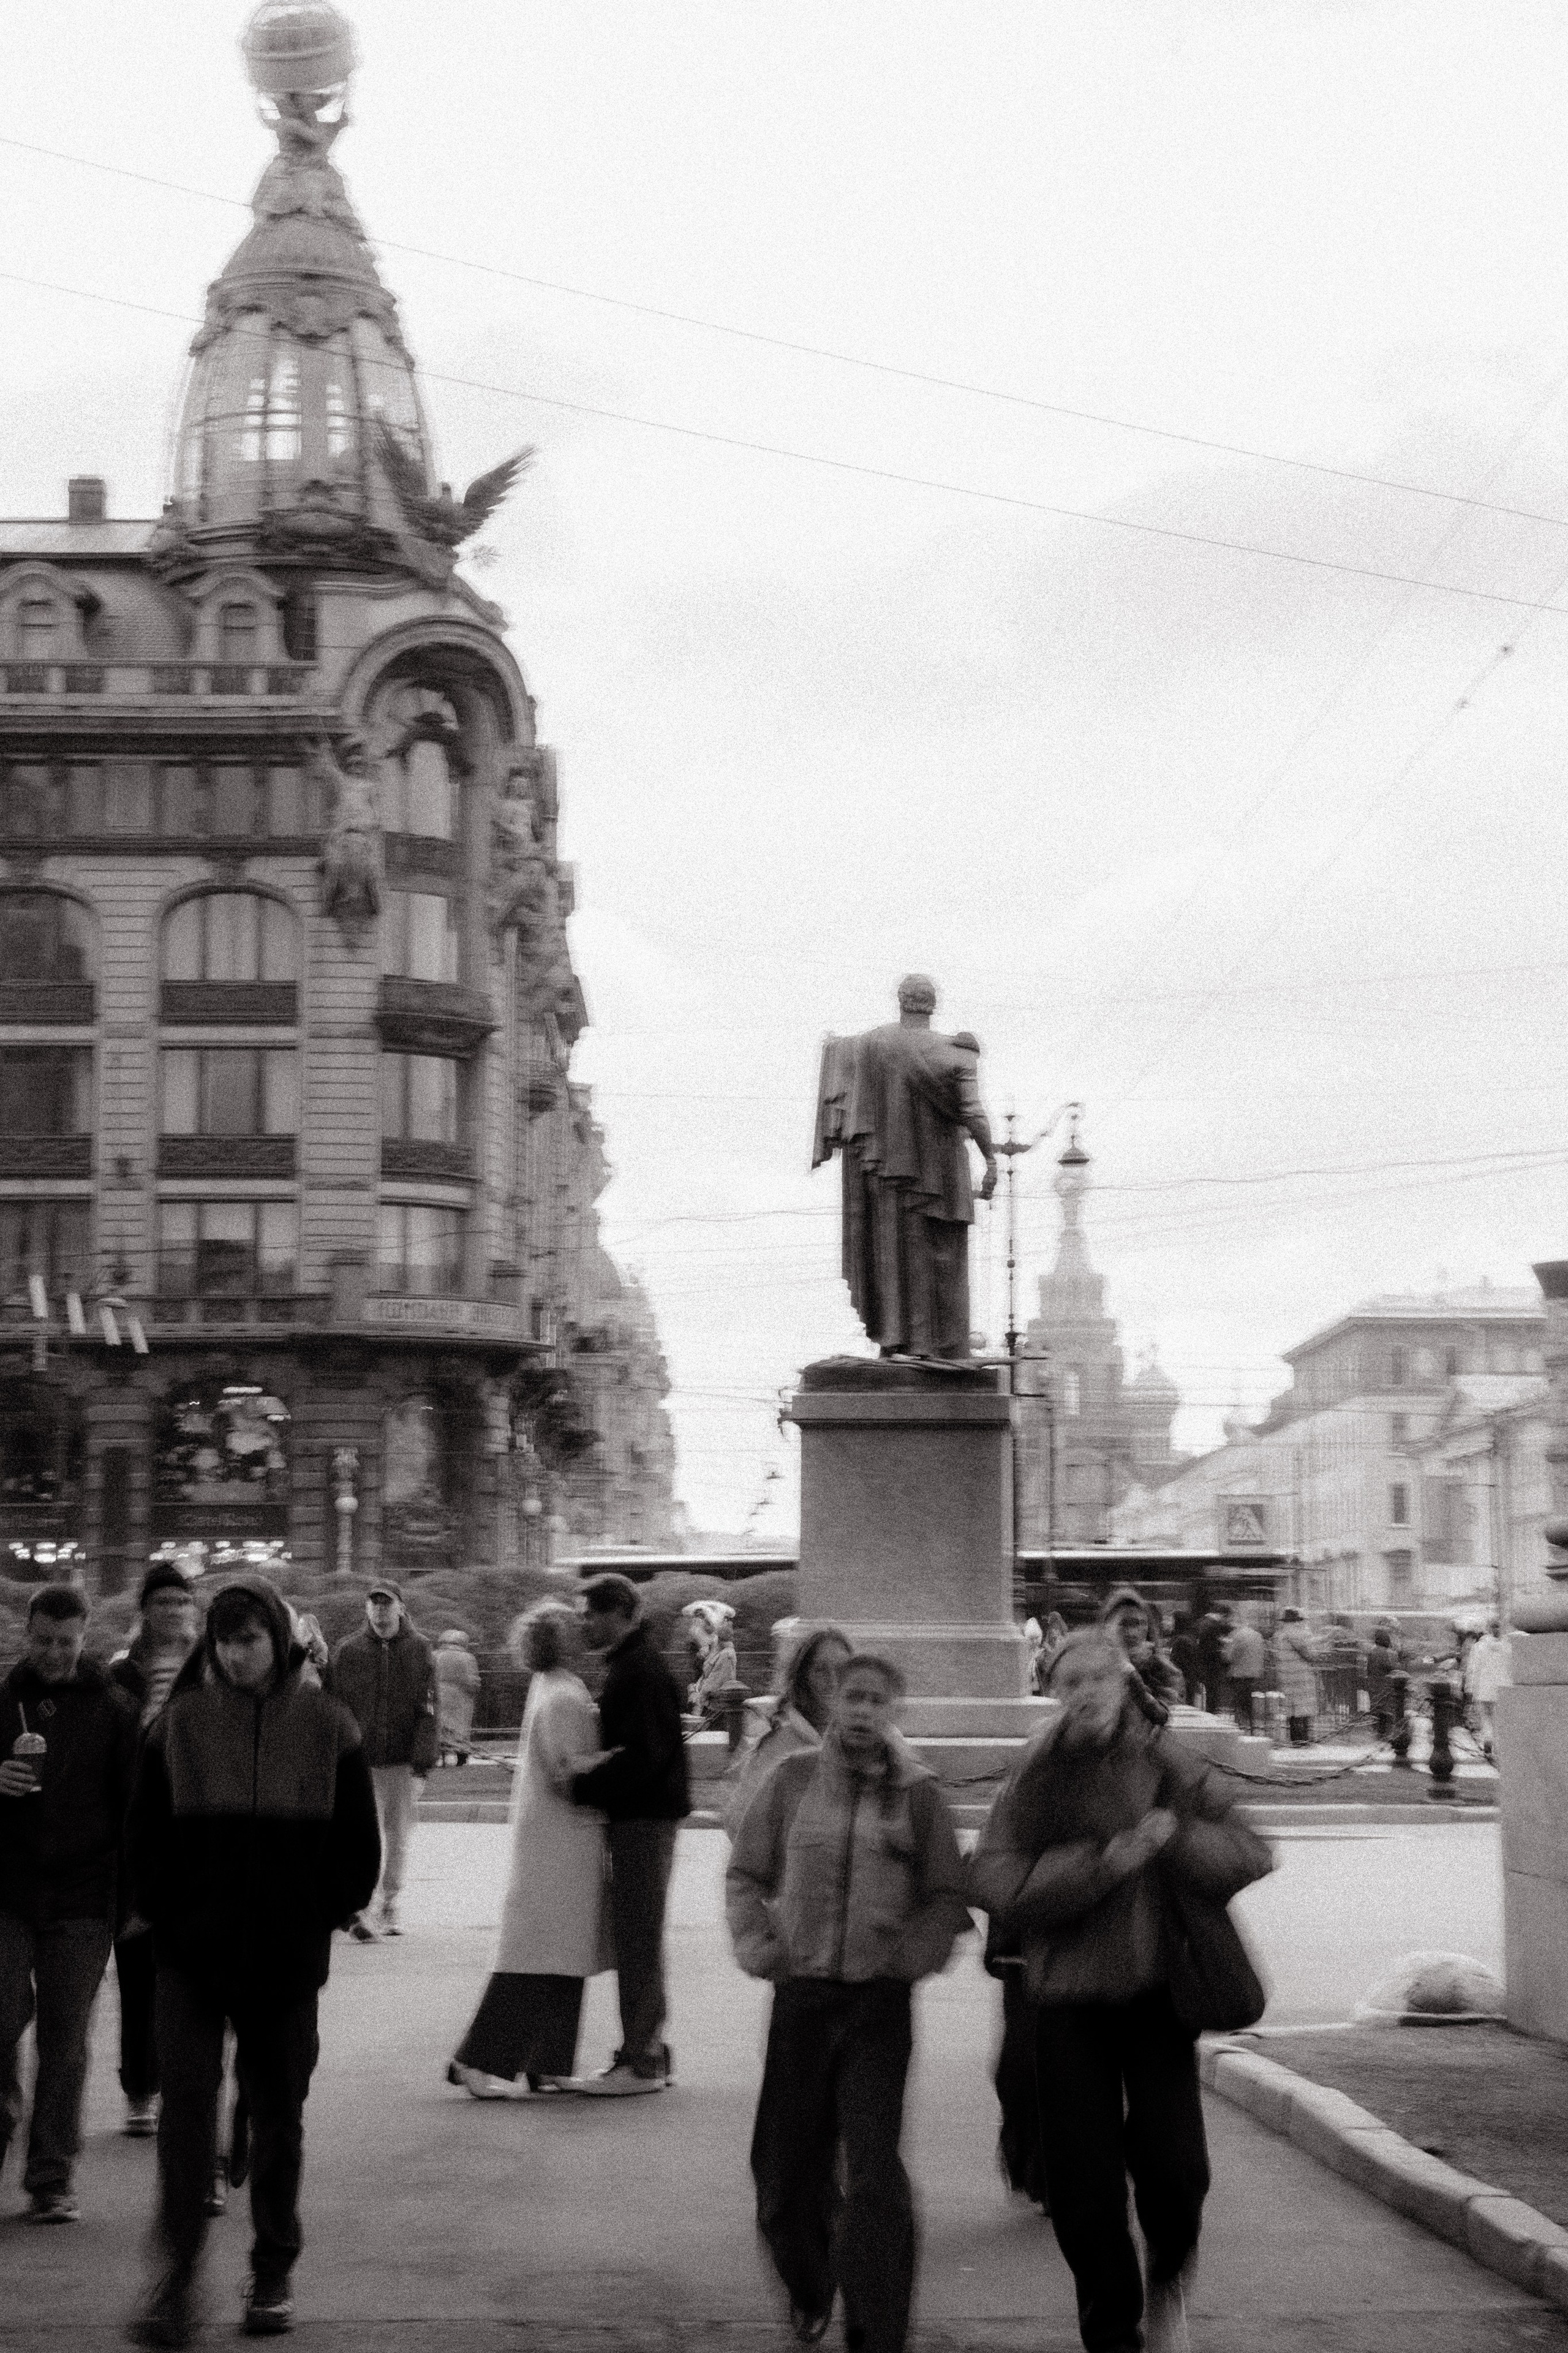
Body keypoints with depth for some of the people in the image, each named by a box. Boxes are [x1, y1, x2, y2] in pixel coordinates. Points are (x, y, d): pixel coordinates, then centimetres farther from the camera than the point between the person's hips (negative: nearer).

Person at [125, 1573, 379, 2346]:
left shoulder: (326, 1726, 0)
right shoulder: (181, 1722, 0)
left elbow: (357, 1845, 6)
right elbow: (144, 1834, 6)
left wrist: (318, 1918, -1)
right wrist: (168, 1914, -2)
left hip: (287, 1958, 0)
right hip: (192, 1952, 0)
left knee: (278, 2110, 9)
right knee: (185, 2100, -11)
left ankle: (275, 2273, 22)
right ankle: (175, 2276, -8)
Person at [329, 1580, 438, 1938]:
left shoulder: (419, 1650, 3)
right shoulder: (349, 1650, 2)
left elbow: (428, 1710, 0)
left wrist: (423, 1759, -7)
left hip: (402, 1761, 1)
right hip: (358, 1758, -1)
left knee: (398, 1836, 7)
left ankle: (389, 1906, 20)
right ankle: (356, 1909, -7)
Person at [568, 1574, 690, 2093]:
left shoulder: (642, 1671, -16)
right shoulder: (627, 1665, 17)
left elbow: (642, 1755, -23)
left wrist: (582, 1787, -19)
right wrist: (586, 1780, 8)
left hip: (645, 1820, -10)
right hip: (633, 1816, 10)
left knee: (637, 1939, -6)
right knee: (636, 1939, 14)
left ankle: (641, 2063, -3)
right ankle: (647, 2052, 20)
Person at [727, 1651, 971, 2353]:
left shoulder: (917, 1794, 0)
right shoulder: (794, 1779, 2)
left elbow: (947, 1897, 5)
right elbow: (746, 1874, 10)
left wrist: (914, 1956, -10)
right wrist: (758, 1948, -3)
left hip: (880, 2003, -2)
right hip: (801, 1995, 2)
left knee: (874, 2175, -9)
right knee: (789, 2165, 11)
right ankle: (809, 2292, 39)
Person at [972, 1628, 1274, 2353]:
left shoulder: (1169, 1766, 2)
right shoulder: (1036, 1777, -2)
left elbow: (1250, 1856, 1)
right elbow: (997, 1884, -13)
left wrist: (1179, 1837, -18)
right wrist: (1101, 1863, -21)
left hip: (1158, 1993, 0)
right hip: (1070, 2000, 0)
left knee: (1173, 2162, -10)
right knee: (1085, 2184, 1)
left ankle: (1168, 2278, 23)